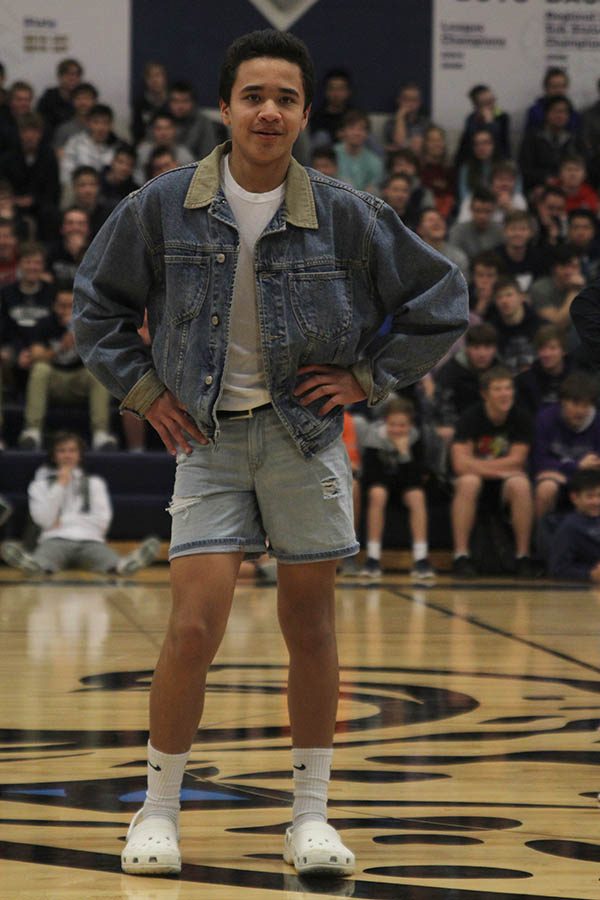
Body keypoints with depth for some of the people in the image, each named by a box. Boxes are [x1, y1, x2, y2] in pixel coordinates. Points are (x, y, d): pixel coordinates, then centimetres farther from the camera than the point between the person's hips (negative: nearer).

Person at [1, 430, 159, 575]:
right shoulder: (40, 485, 21)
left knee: (110, 559, -40)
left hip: (89, 540, 1)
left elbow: (102, 521, 10)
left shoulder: (95, 483, 25)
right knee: (46, 557, -43)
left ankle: (123, 565, -74)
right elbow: (44, 519, 4)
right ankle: (32, 564, -78)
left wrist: (63, 521, 5)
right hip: (56, 539, -1)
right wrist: (60, 485, 5)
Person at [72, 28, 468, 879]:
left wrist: (368, 376, 0)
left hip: (306, 436, 1)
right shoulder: (163, 207, -5)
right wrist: (143, 387, 3)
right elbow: (98, 302, 10)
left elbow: (440, 303, 4)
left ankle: (311, 815, 17)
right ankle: (158, 810, 7)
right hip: (208, 437, -1)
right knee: (194, 628, -9)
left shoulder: (348, 217, -6)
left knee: (311, 629, 5)